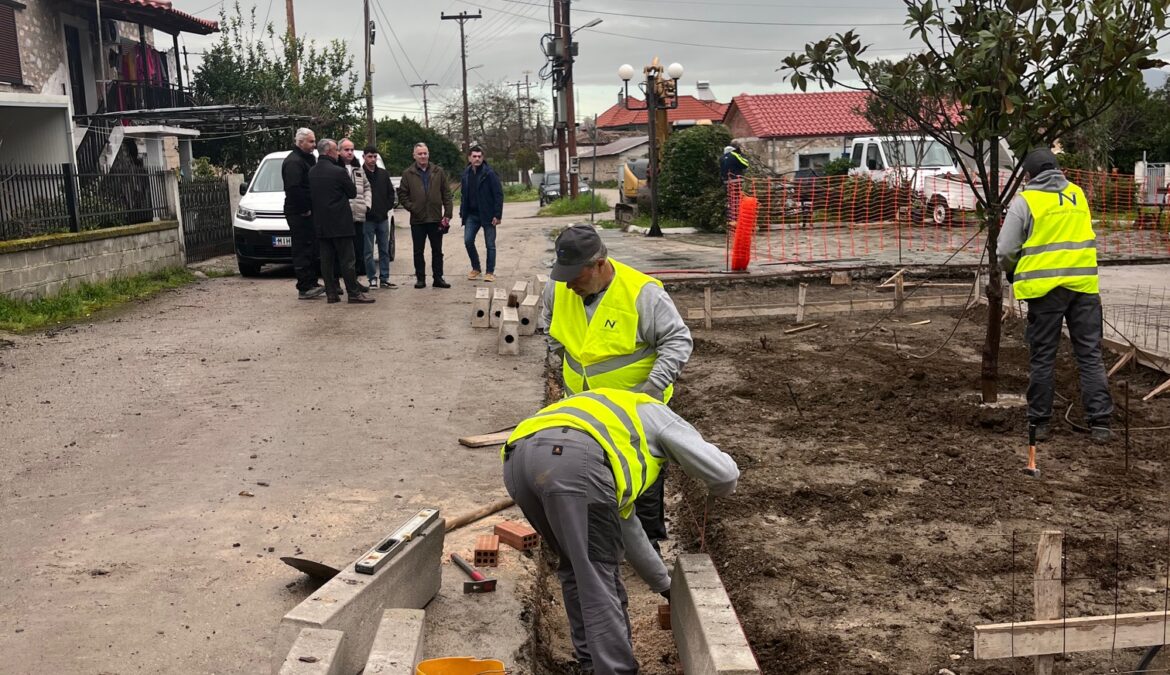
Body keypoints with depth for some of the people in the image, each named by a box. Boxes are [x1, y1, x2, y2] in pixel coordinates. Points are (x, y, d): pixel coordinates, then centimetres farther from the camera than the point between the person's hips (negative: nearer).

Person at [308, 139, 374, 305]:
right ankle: (354, 293, -2)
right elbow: (353, 193, -4)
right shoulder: (339, 171, -14)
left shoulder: (312, 172, 6)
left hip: (321, 223, 6)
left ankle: (331, 293, 9)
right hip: (339, 222, -6)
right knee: (347, 259, -3)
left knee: (327, 259, 7)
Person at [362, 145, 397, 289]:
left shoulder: (384, 174, 9)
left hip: (383, 218, 5)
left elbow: (391, 192, 15)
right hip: (368, 219, -4)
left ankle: (385, 278, 12)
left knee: (384, 250, 7)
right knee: (369, 251, 0)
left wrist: (388, 207, 3)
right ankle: (372, 279, 7)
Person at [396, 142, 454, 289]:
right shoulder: (408, 174, 2)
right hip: (417, 220, -1)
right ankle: (420, 278, 13)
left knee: (437, 251, 7)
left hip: (436, 218, 1)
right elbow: (402, 195, 3)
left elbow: (446, 194, 3)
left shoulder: (438, 172, 4)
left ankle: (438, 278, 15)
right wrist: (412, 208, -9)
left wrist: (447, 214, -3)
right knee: (418, 252, 5)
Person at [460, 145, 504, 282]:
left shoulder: (489, 173, -10)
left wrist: (497, 215, -16)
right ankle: (475, 268, 16)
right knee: (468, 241, -2)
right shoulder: (466, 174, 7)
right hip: (471, 214, 5)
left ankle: (490, 272, 12)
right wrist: (462, 212, 10)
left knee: (490, 244, 2)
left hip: (487, 214, -5)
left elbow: (499, 194, -11)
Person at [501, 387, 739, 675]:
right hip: (572, 460, -8)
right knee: (599, 577, 3)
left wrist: (664, 583, 59)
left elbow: (625, 526, 52)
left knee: (574, 568, 26)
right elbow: (725, 474, 25)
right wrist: (716, 488, 50)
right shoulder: (652, 412, 30)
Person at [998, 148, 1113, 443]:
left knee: (1042, 358, 6)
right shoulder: (1078, 194, 12)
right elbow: (1081, 237, 20)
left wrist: (1013, 272, 17)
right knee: (1090, 355, 7)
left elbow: (1006, 250, -3)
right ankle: (1100, 423, 5)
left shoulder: (1024, 200, -3)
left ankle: (1040, 423, 12)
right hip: (1084, 284, 3)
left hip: (1046, 287, -3)